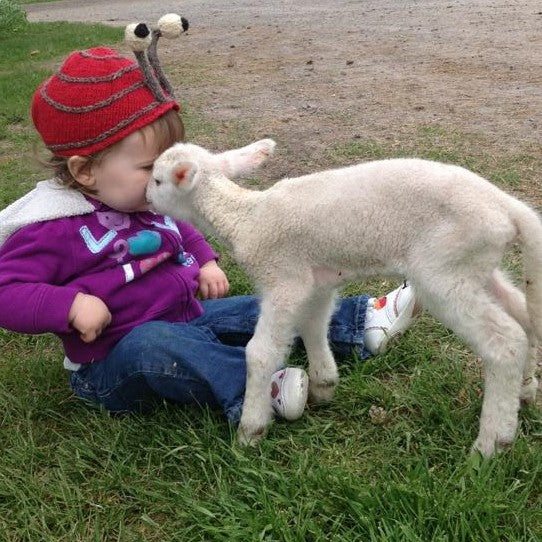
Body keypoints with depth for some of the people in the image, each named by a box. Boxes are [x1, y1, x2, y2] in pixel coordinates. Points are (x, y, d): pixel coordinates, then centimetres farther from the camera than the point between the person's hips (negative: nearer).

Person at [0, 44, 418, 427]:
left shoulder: (148, 203, 5)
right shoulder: (55, 230, -19)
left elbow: (182, 230, 26)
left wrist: (206, 262, 9)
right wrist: (71, 305, -34)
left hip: (188, 318, 7)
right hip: (116, 363, -7)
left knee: (256, 310, -2)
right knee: (152, 343, -39)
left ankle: (364, 322, -1)